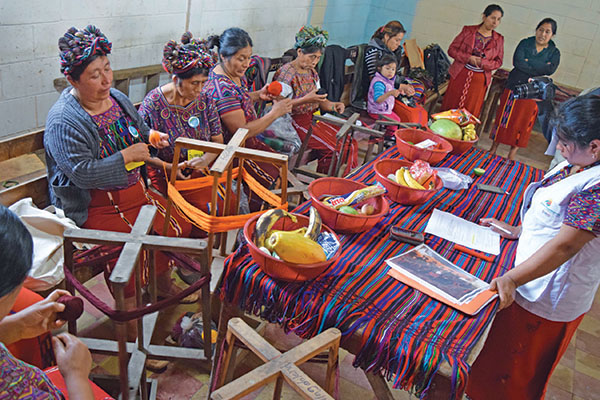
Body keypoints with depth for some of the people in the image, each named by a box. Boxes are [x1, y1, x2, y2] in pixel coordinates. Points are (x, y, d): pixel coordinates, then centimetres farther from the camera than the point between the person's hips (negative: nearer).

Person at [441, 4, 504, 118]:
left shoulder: (499, 39, 4)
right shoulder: (468, 31, -1)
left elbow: (498, 62, 6)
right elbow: (452, 49, -2)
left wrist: (482, 63, -14)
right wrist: (468, 58, -17)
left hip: (479, 80, 1)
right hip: (460, 75, -1)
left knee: (471, 112, 6)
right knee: (451, 107, 4)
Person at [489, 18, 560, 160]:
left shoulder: (554, 52, 3)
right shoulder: (525, 43, 1)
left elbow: (550, 69, -16)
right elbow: (517, 62, -16)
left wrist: (529, 61, -18)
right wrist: (539, 69, -17)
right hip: (514, 86, 0)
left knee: (523, 122, 5)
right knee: (504, 118, 4)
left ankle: (512, 154, 17)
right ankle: (493, 148, 19)